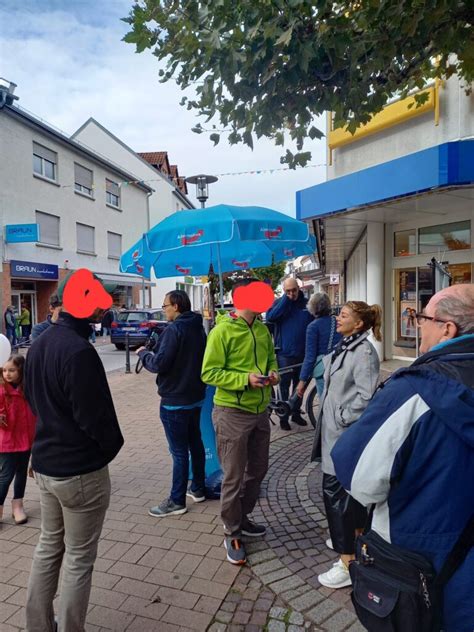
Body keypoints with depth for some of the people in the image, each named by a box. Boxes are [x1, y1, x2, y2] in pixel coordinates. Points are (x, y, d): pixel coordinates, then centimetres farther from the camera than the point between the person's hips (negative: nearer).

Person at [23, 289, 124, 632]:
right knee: (79, 559, 9)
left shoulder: (40, 343, 3)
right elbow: (94, 416, -23)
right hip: (81, 469, -8)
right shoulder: (79, 351, -26)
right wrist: (113, 444, -4)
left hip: (44, 462, 9)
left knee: (49, 546, 23)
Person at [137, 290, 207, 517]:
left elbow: (159, 364, -22)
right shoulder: (198, 328, 8)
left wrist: (143, 353, -4)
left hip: (175, 401, -9)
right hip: (195, 396, 9)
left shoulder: (173, 330, -20)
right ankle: (198, 489, 33)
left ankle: (177, 501, 11)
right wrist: (155, 350, 13)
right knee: (195, 442, 19)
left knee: (179, 451, 0)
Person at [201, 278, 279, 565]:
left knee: (258, 470, 20)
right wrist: (245, 379, -25)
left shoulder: (263, 330, 6)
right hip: (233, 413, -7)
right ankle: (232, 534, 26)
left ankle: (241, 518, 42)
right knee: (234, 477, 6)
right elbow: (209, 373, -16)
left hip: (260, 411, 7)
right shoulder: (222, 331, -15)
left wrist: (273, 373, -3)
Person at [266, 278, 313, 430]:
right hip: (284, 353, -3)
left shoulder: (307, 303, 3)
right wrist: (285, 299, -20)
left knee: (299, 386, 16)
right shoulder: (279, 303, -2)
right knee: (284, 387, 5)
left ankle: (296, 414, 31)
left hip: (303, 353, 3)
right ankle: (283, 417, 17)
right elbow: (270, 317, -21)